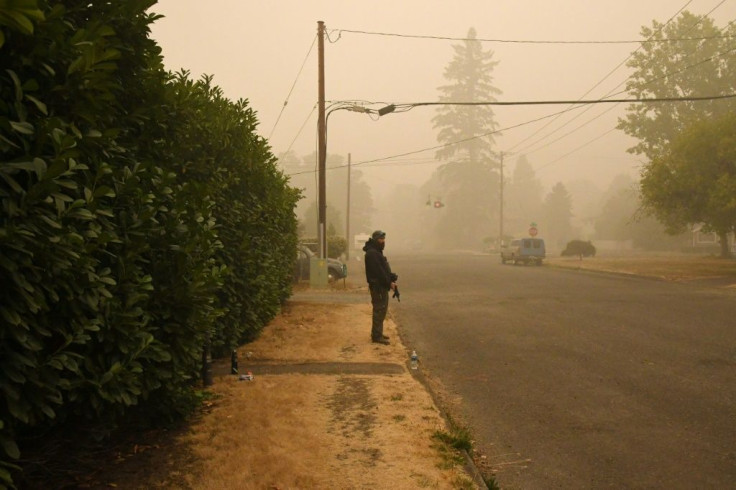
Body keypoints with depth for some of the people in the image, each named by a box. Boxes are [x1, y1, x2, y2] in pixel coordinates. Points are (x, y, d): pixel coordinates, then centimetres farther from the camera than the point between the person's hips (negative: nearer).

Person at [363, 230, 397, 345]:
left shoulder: (377, 252, 17)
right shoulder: (372, 253, -17)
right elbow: (379, 271, -23)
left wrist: (392, 278, 4)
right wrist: (389, 283, -19)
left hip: (382, 286, 11)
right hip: (378, 286, -11)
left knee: (381, 310, 16)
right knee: (379, 310, -8)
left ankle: (377, 333, 24)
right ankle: (377, 336, -5)